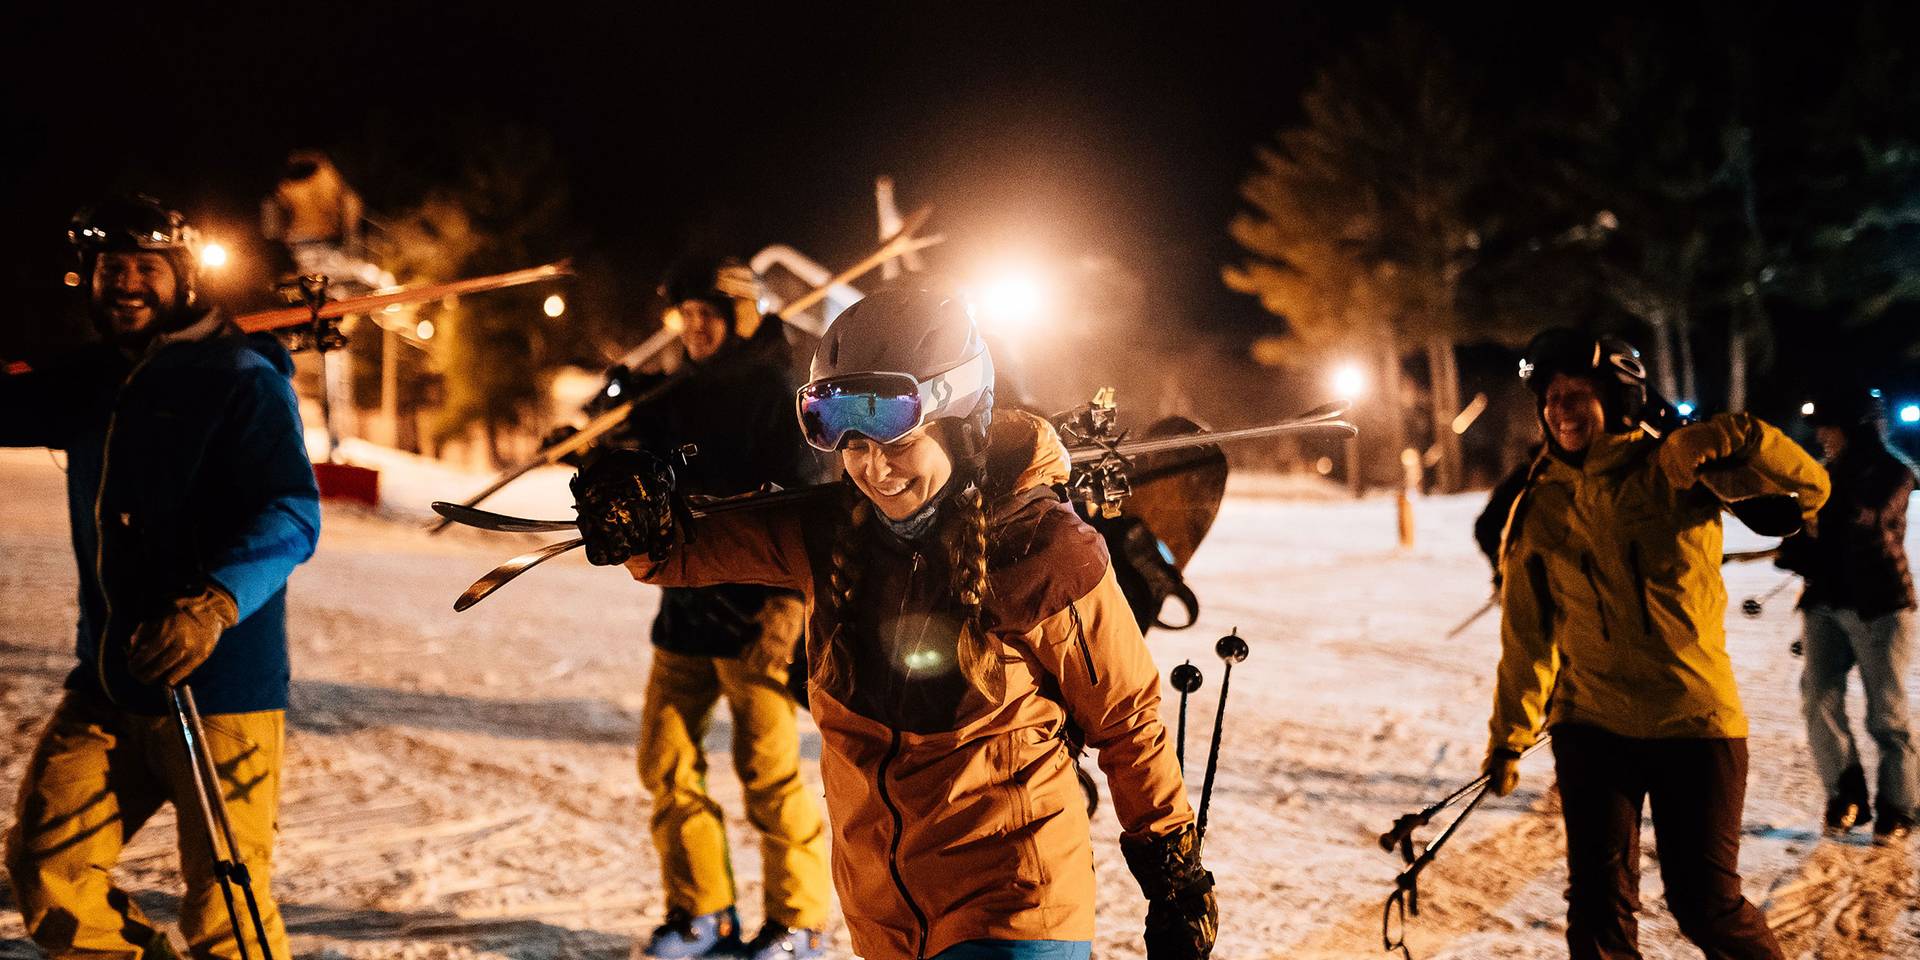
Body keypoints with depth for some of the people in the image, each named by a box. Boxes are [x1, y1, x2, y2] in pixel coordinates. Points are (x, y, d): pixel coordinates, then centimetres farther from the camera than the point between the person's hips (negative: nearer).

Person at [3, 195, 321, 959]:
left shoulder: (242, 380, -9)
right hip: (108, 684, 7)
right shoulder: (93, 384, 13)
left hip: (218, 687, -6)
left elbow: (291, 514, -19)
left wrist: (215, 603, -35)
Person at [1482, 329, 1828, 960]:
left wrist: (1733, 442, -28)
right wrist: (1509, 736, 12)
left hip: (1696, 720, -3)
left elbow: (1805, 483, -11)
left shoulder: (1676, 467, -5)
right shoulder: (1539, 509, 3)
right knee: (1598, 906, 3)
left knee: (1707, 904, 1)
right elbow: (1527, 633, 10)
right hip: (1592, 724, 3)